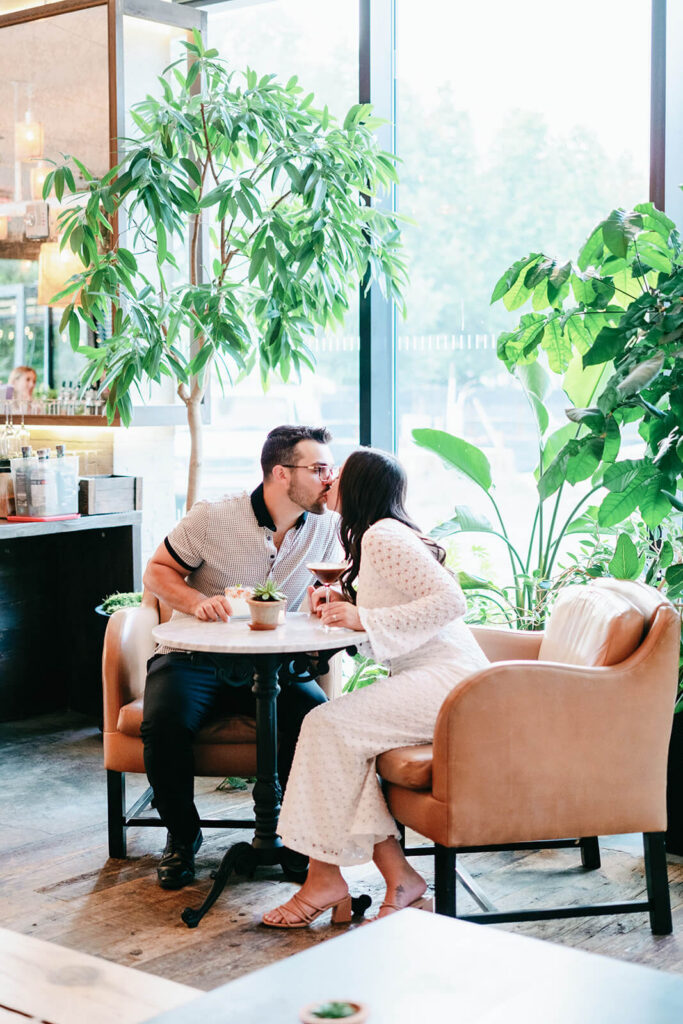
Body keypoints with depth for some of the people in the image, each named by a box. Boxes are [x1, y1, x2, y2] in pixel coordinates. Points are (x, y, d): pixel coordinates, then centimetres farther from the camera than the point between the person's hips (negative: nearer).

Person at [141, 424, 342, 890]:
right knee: (165, 724, -31)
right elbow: (157, 571, 0)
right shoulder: (213, 518, -10)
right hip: (194, 658, -2)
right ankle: (183, 835, -3)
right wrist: (197, 602, -19)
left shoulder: (327, 525, -1)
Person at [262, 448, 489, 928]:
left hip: (447, 678, -10)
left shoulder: (382, 536, -10)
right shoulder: (377, 536, 22)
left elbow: (450, 600, -20)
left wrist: (364, 618, -16)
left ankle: (326, 878, -12)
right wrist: (343, 604, 12)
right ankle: (399, 876, -12)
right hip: (426, 680, 10)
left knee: (328, 726, -19)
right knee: (342, 736, -8)